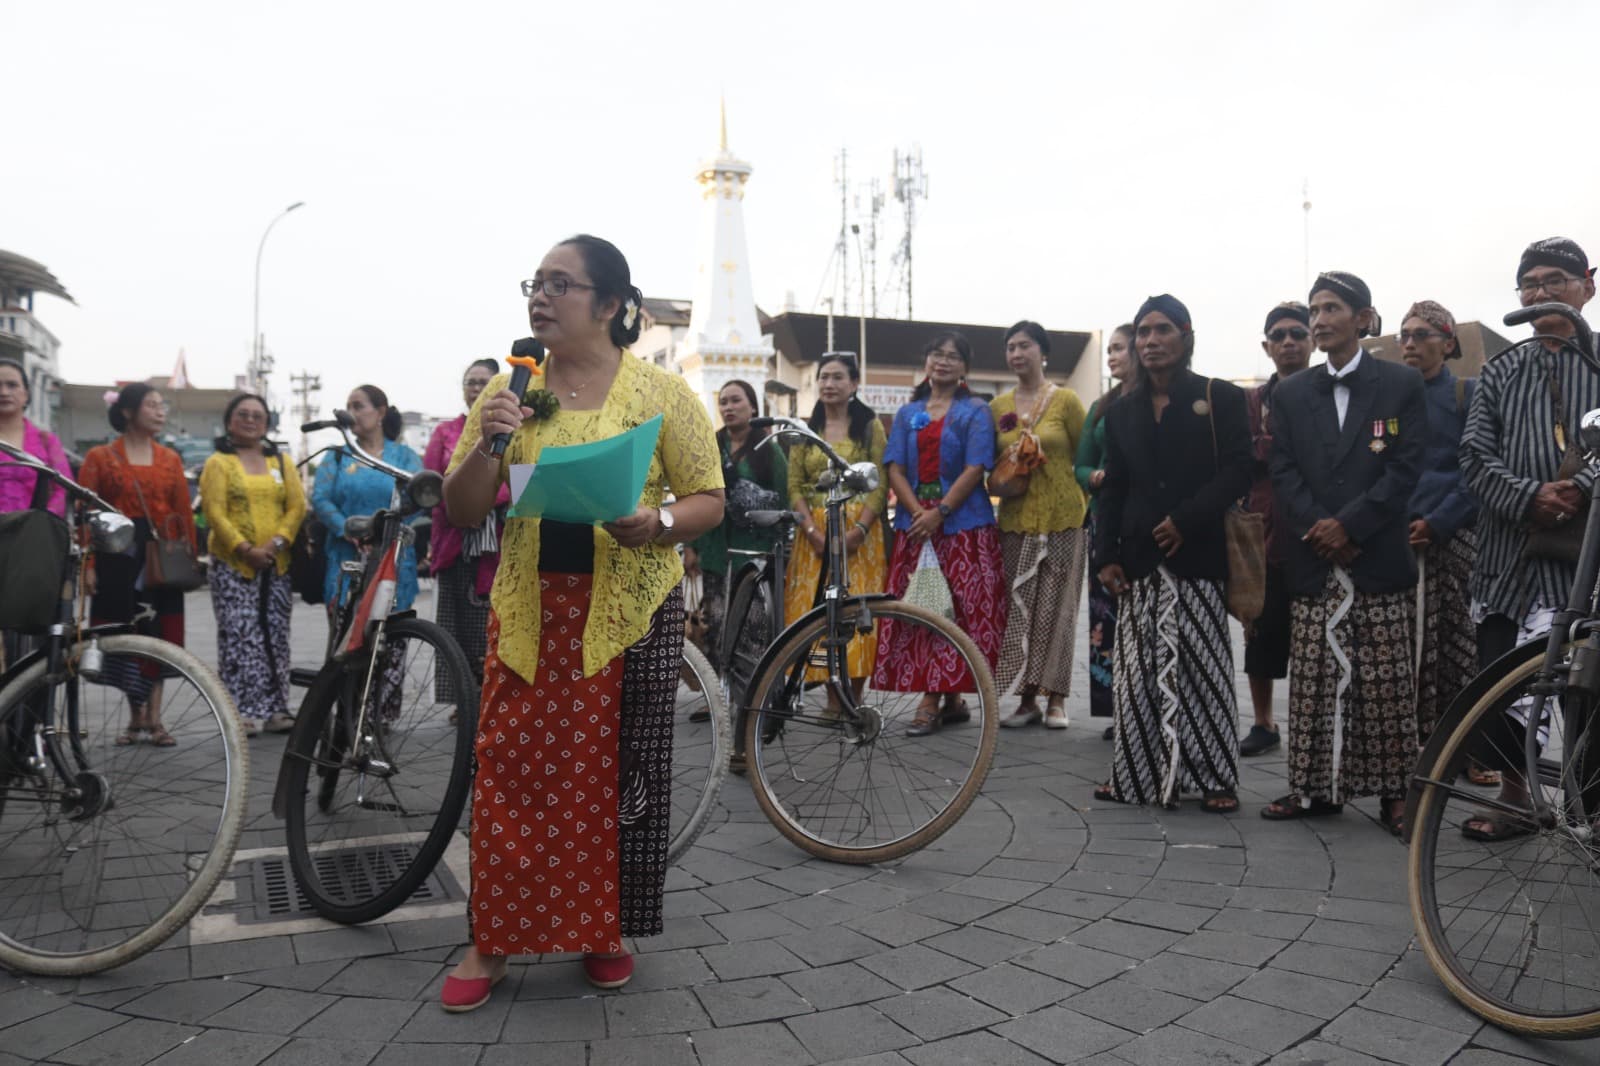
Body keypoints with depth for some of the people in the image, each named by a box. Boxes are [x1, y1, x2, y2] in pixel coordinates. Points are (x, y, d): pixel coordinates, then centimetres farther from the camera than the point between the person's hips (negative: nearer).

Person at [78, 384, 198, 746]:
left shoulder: (170, 459, 9)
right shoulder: (100, 457, 2)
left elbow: (184, 512, 6)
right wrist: (88, 564, -11)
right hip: (117, 554, -2)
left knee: (159, 637, 3)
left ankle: (153, 718, 10)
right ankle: (136, 718, 14)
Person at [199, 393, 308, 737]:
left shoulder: (281, 462, 16)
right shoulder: (218, 463, 5)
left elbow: (297, 507, 6)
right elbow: (214, 512, -6)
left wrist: (276, 543, -10)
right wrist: (245, 549, -16)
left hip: (276, 565, 4)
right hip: (232, 564, -4)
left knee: (276, 638, 6)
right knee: (239, 638, -7)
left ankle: (275, 709, 12)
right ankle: (242, 712, -3)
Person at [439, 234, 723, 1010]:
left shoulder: (661, 392, -1)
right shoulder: (508, 391, 7)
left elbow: (709, 500, -1)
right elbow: (462, 512, 6)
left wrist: (659, 523, -22)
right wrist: (486, 446, -13)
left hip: (630, 609, -2)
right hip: (529, 606, 2)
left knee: (619, 772, 5)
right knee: (512, 769, 2)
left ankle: (607, 931, 24)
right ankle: (494, 940, 18)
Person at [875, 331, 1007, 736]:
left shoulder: (976, 411, 5)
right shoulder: (907, 414, 17)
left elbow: (975, 469, -6)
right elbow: (895, 469, 7)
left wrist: (939, 512, -15)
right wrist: (918, 511, -9)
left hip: (964, 524, -3)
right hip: (914, 523, 4)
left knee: (962, 609, -7)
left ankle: (934, 699, -3)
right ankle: (949, 699, 5)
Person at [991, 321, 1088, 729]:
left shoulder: (1066, 400, -1)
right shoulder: (998, 406, 9)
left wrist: (1080, 505, 0)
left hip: (1062, 519, -3)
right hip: (1015, 519, 3)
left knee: (1056, 609, 0)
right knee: (1018, 610, 2)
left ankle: (1055, 699, 9)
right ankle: (1027, 699, 10)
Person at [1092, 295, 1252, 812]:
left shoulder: (1219, 397, 2)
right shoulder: (1122, 410, 14)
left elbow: (1239, 468, -6)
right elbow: (1114, 489, 12)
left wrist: (1187, 520, -14)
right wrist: (1106, 554, 3)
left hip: (1197, 554, -3)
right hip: (1139, 558, 4)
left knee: (1202, 669, -1)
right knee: (1139, 670, 3)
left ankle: (1216, 779, 9)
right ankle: (1139, 775, 11)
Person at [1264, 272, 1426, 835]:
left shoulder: (1401, 384, 4)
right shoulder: (1292, 393, 12)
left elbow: (1406, 467, -4)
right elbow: (1283, 472, 5)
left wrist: (1349, 524, -13)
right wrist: (1317, 529, -10)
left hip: (1380, 557, -2)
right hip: (1313, 560, 2)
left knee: (1386, 684, 1)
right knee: (1312, 681, 3)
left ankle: (1394, 790, 12)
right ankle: (1316, 787, 12)